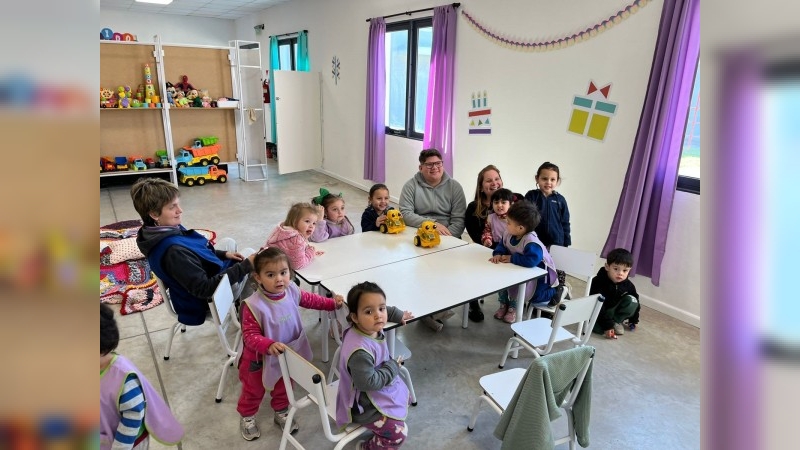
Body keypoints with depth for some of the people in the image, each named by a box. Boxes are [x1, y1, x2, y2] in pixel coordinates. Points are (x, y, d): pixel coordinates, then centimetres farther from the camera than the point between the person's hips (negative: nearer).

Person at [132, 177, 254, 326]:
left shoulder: (170, 230, -6)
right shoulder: (172, 250, -36)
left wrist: (223, 254, 0)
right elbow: (204, 289, -33)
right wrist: (245, 266, -33)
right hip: (210, 299, -9)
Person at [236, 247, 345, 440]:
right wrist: (269, 345, -47)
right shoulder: (253, 305, -35)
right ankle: (247, 417, 49)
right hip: (258, 358, -4)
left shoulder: (291, 291, -18)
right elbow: (250, 335, -30)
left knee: (283, 386, 27)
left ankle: (281, 413, 53)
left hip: (287, 354, 5)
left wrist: (332, 303, 5)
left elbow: (309, 299, 3)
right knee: (254, 391, 21)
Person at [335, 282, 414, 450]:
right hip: (364, 403, -9)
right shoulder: (360, 351, -40)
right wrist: (393, 367, -23)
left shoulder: (372, 327, -13)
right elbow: (368, 382, -35)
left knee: (405, 397, 28)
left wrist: (398, 315, 15)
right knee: (398, 433, -11)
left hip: (379, 389, 10)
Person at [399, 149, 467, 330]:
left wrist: (448, 237, -16)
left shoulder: (454, 186, 8)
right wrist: (432, 224, -18)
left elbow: (459, 219, 2)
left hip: (447, 237, 2)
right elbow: (405, 213, -8)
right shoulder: (411, 185, 4)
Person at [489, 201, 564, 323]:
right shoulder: (508, 234, -11)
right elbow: (502, 245, 5)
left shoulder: (531, 241, -37)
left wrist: (512, 258, -37)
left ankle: (555, 292, 10)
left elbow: (532, 260, -50)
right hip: (520, 270, 8)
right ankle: (504, 303, 16)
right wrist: (498, 254, -18)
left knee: (532, 296, -18)